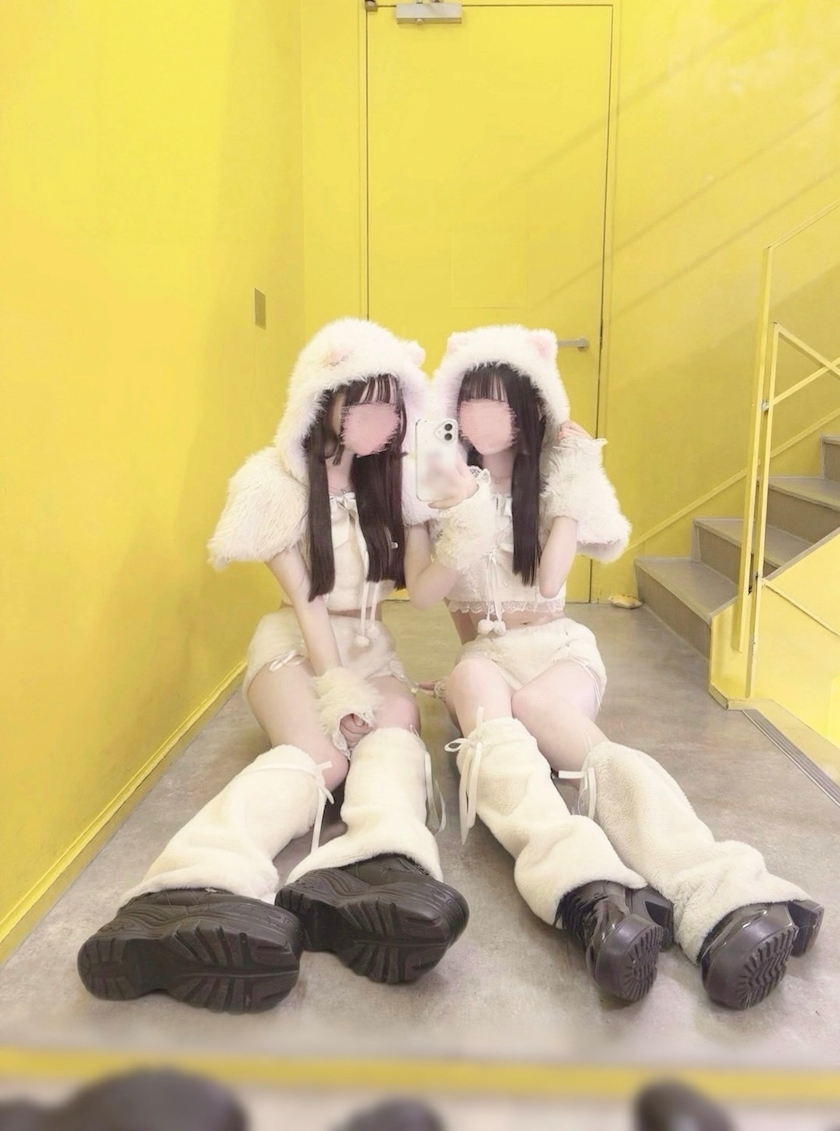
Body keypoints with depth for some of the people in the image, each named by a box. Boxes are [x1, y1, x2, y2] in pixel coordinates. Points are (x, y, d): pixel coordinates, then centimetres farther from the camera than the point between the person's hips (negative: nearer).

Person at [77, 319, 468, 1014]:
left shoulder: (388, 478, 6)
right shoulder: (277, 481, -10)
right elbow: (306, 601, -14)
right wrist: (340, 697, -21)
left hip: (369, 645, 5)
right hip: (297, 643, -4)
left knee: (394, 730, -31)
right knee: (319, 755, -36)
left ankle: (384, 870, -61)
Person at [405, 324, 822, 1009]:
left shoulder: (561, 472, 6)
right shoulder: (438, 482, 6)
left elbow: (550, 581, -8)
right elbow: (422, 592, -5)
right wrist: (467, 510, -15)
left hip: (559, 646, -1)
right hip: (482, 655, 1)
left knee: (533, 702, -37)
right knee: (478, 684, -37)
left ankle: (722, 896, -59)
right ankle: (592, 889, -62)